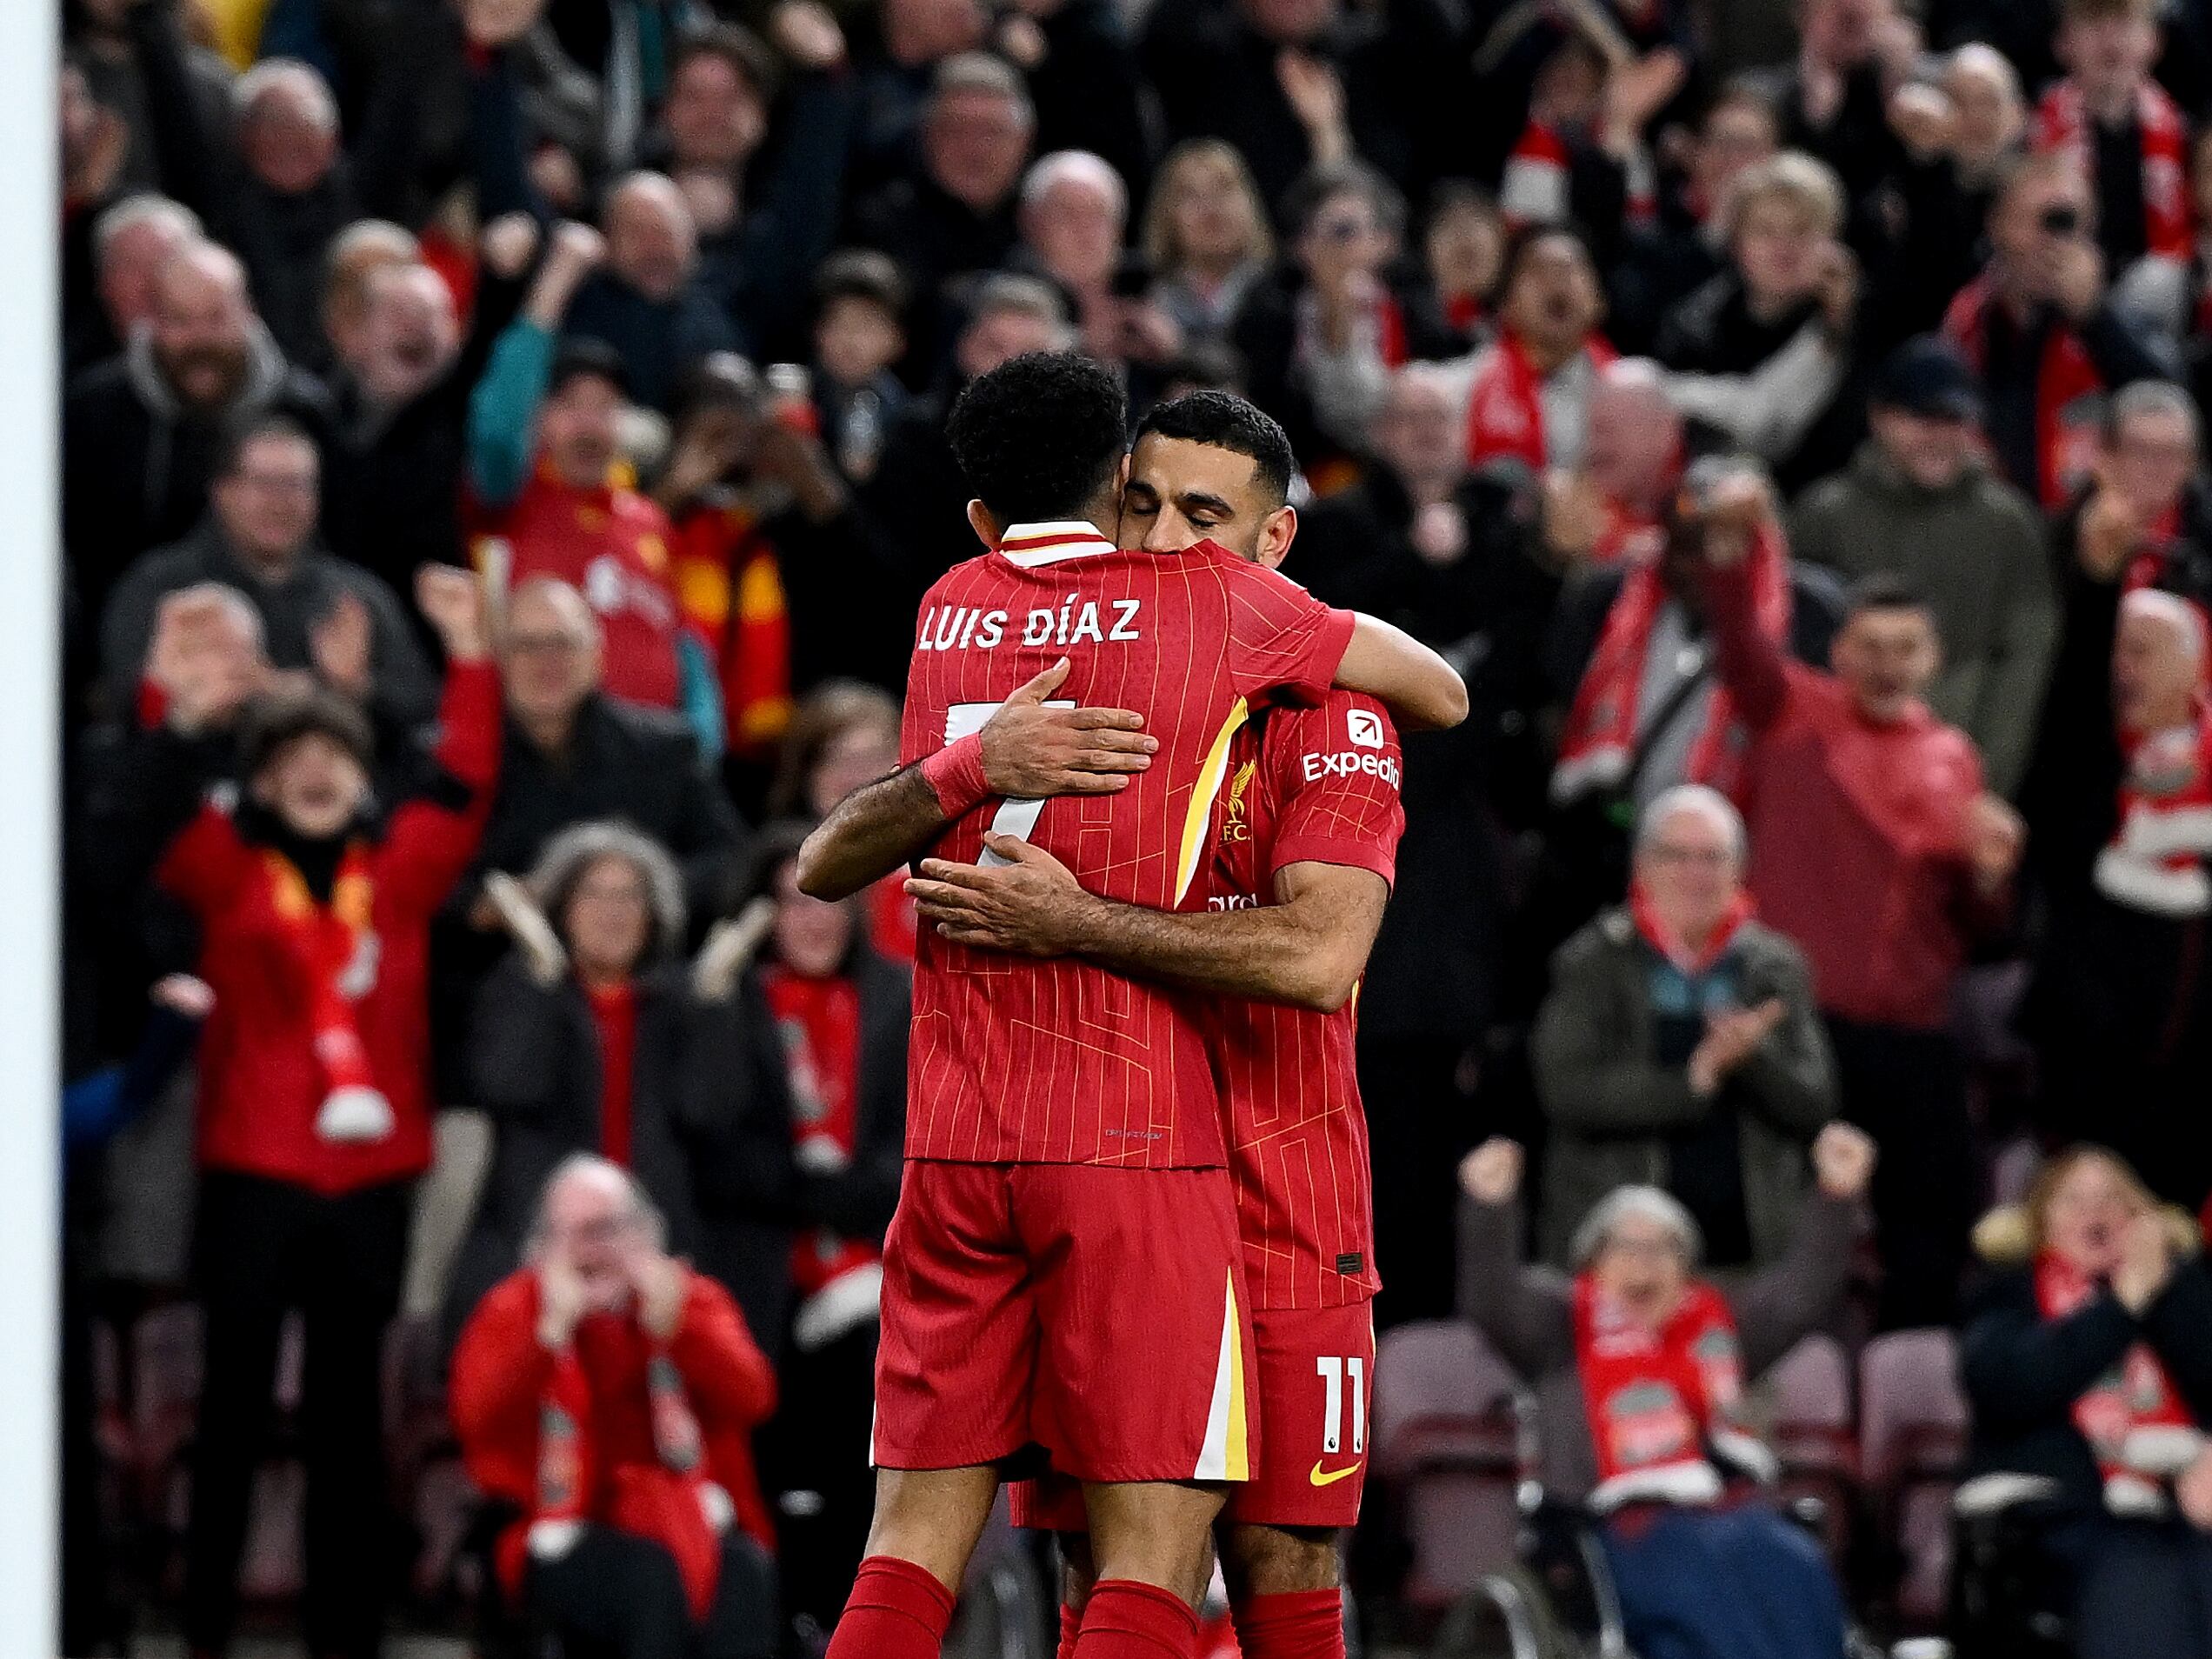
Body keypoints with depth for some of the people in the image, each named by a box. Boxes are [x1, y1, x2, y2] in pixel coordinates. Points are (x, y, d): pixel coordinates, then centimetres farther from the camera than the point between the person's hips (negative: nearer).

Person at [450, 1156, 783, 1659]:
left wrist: (672, 1324, -18)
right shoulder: (512, 1311, 3)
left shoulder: (693, 1298, 9)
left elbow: (751, 1399, -8)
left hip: (690, 1523, 2)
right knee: (653, 1573, -33)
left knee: (745, 1569, -30)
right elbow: (478, 1418, -16)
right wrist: (554, 1328, -20)